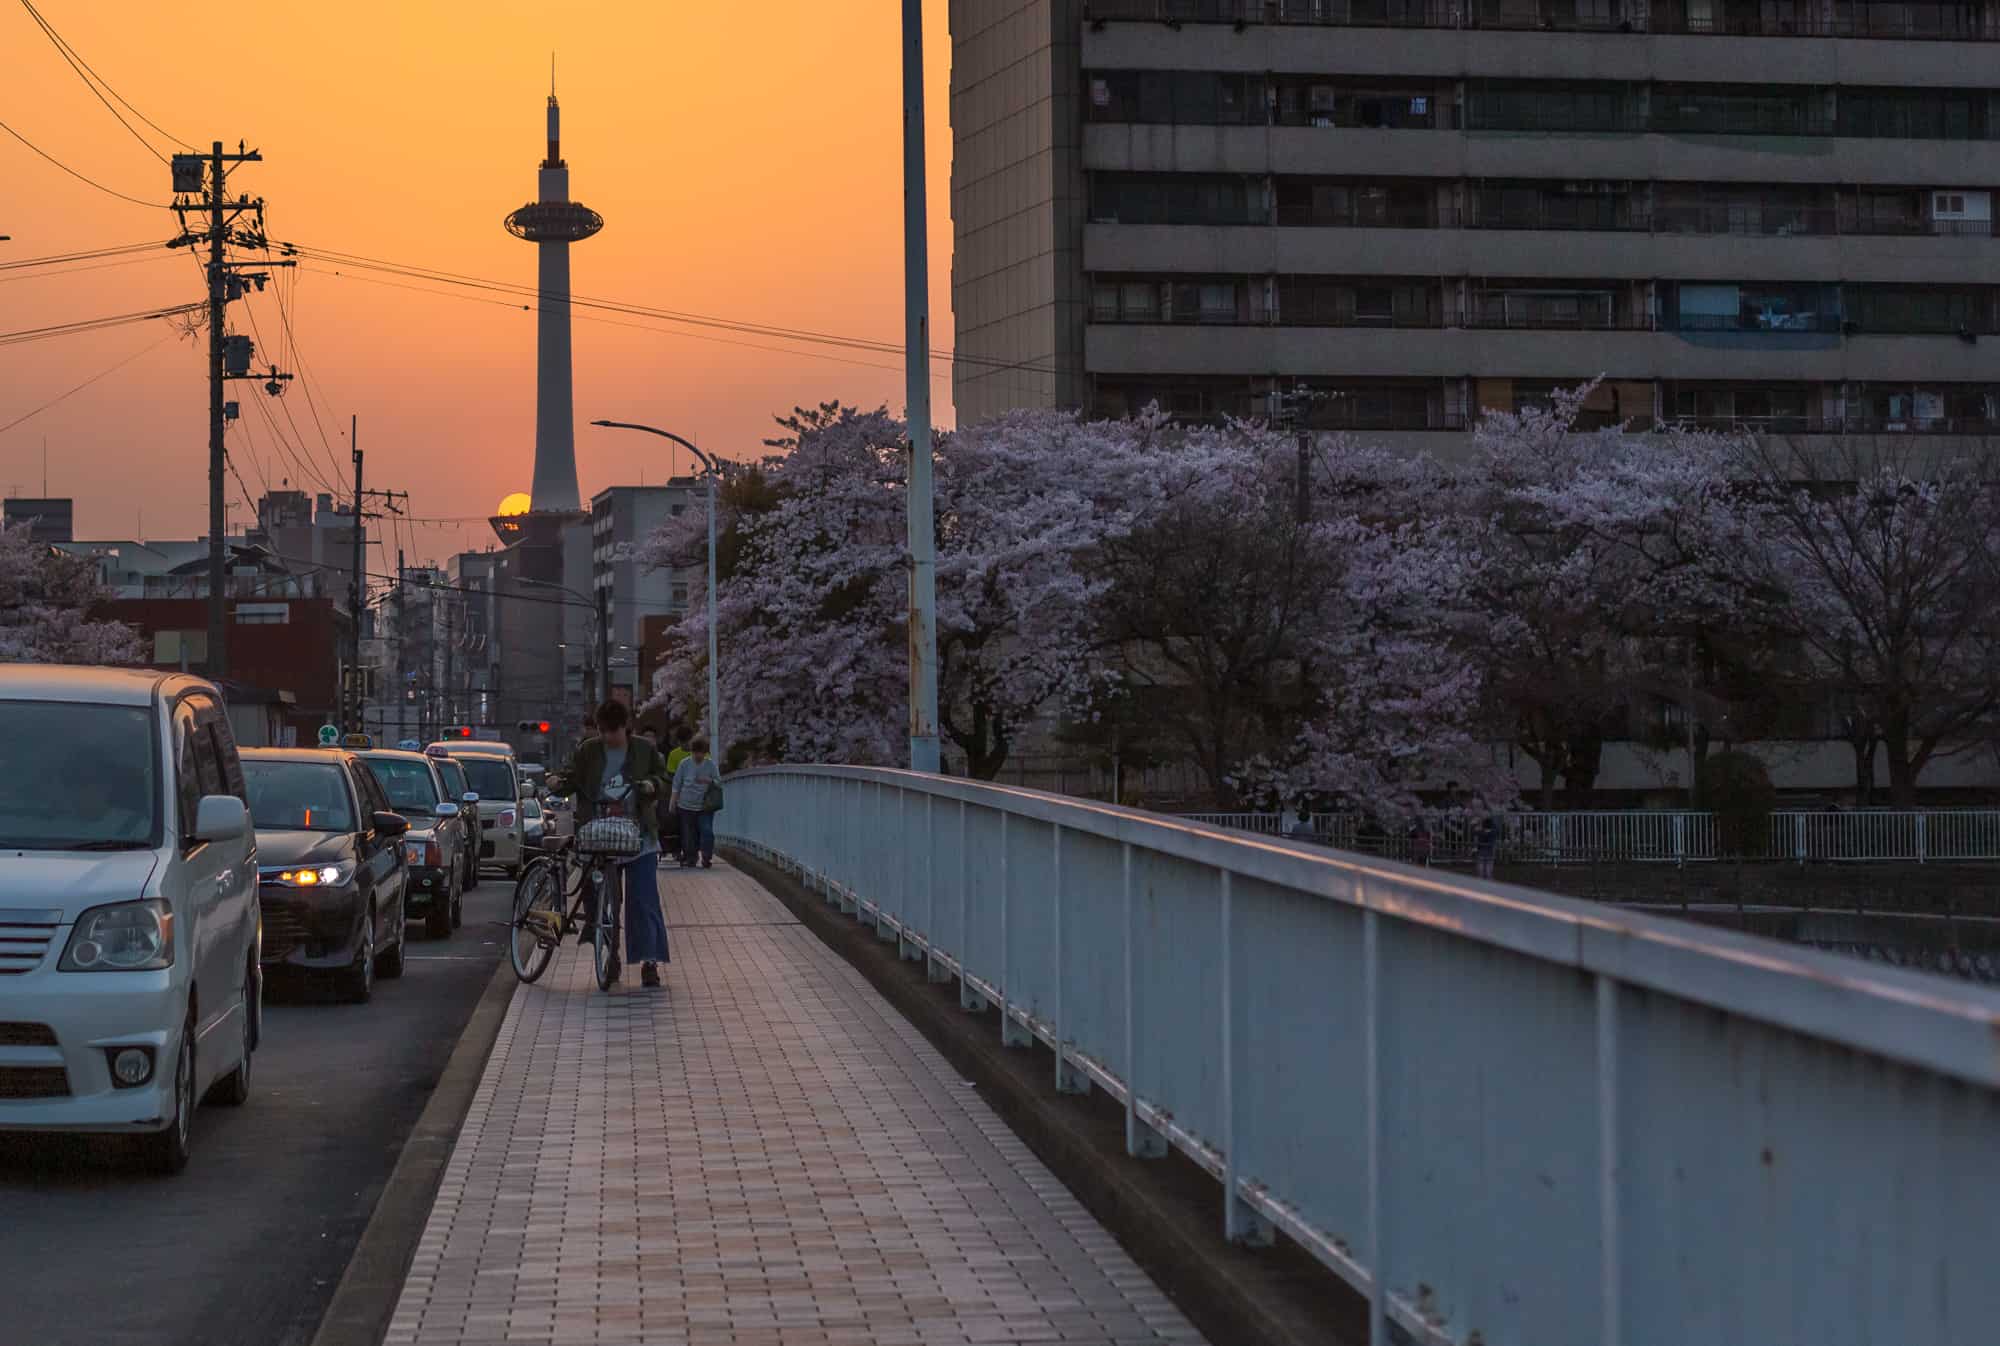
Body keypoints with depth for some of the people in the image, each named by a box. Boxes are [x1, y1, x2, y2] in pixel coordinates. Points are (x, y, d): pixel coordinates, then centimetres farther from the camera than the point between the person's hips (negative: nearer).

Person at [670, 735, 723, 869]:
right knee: (688, 834, 4)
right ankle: (689, 857, 19)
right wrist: (673, 802, 3)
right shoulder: (685, 763, 1)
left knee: (707, 831, -13)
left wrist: (709, 781, -16)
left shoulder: (711, 765, 1)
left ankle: (706, 858, -8)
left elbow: (719, 783, 4)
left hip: (705, 807, -1)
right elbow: (676, 784, 6)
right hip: (686, 806, 1)